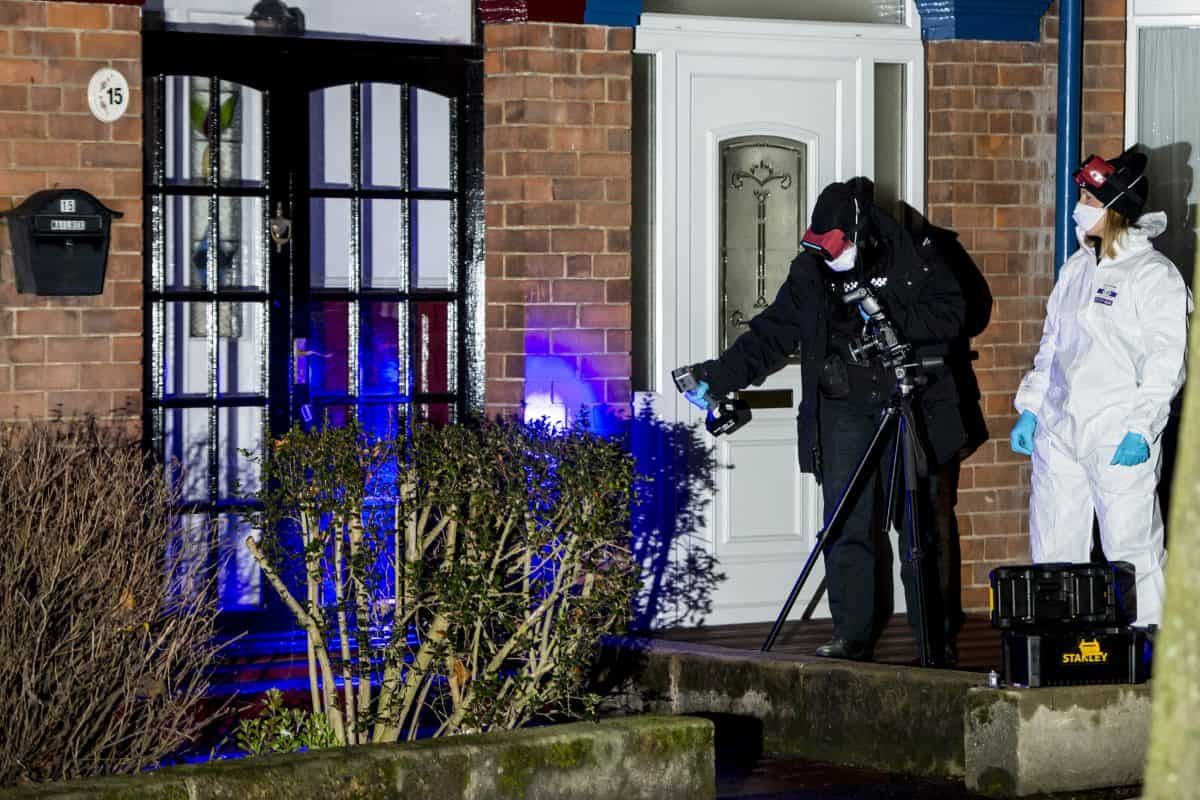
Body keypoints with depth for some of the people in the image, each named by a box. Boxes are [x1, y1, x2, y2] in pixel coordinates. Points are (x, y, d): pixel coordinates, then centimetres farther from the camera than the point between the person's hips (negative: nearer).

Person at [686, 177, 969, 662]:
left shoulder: (915, 259, -1)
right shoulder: (810, 271, 6)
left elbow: (950, 313, -6)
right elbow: (771, 335, 6)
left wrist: (892, 315, -18)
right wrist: (719, 378, -3)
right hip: (844, 411, 2)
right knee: (846, 527, -5)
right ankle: (852, 635, -2)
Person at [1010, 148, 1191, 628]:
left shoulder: (1155, 276, -7)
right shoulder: (1077, 268, 15)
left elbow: (1166, 363, -12)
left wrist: (1141, 430, -19)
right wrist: (1030, 410, 16)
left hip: (1118, 440, -7)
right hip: (1058, 434, 8)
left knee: (1131, 552, -7)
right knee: (1053, 554, 10)